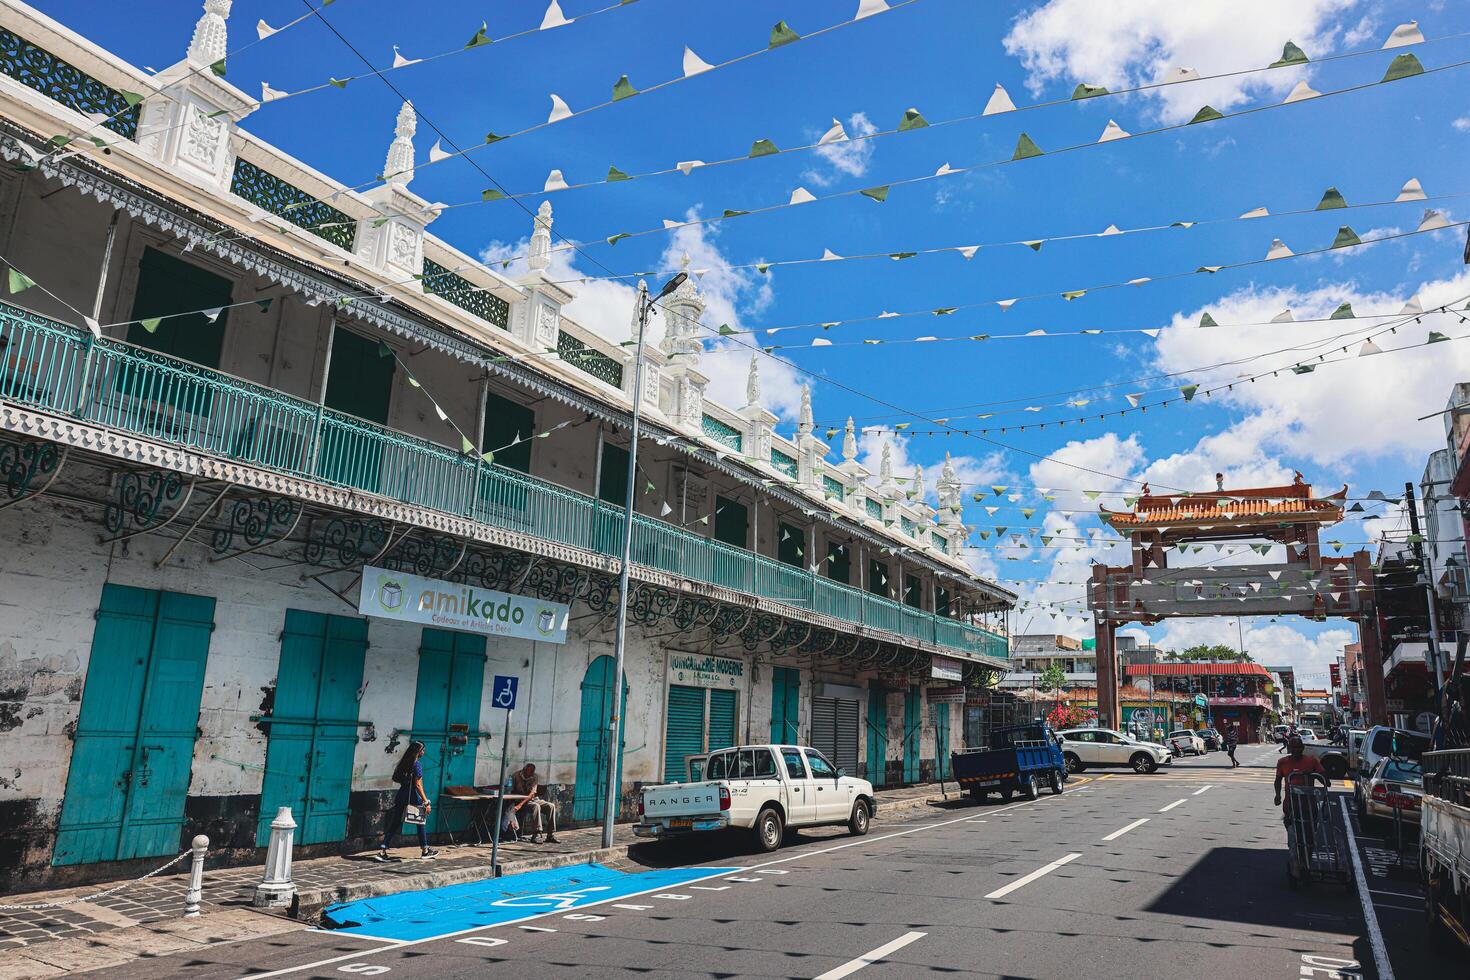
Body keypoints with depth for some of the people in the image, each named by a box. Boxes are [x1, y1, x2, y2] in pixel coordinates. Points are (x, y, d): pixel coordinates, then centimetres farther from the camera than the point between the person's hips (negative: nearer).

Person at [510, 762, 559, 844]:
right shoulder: (516, 775, -6)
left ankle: (550, 836, -19)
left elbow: (532, 793, -17)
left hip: (533, 799, 4)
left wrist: (521, 804, -31)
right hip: (519, 800, -4)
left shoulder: (534, 778, -4)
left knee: (551, 806, -18)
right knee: (536, 806, -36)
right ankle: (535, 835, -40)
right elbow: (512, 791, 1)